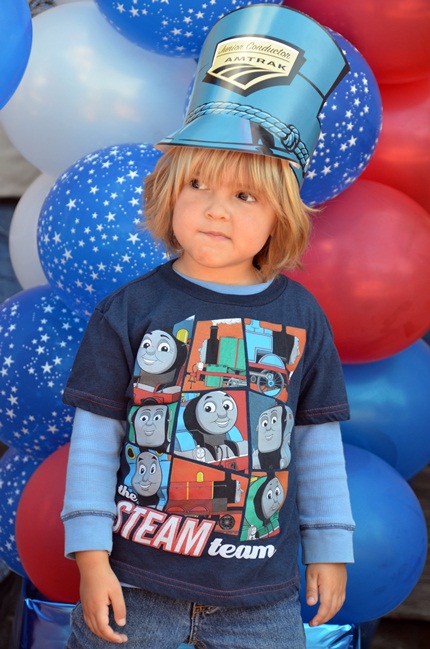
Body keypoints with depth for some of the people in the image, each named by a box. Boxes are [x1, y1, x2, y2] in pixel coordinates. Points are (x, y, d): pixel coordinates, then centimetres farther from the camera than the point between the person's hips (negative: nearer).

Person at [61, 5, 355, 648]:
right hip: (136, 584, -1)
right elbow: (95, 439, -4)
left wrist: (329, 549, 9)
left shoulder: (301, 316, 0)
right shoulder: (130, 311, -7)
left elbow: (319, 443, 7)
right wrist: (91, 557, -5)